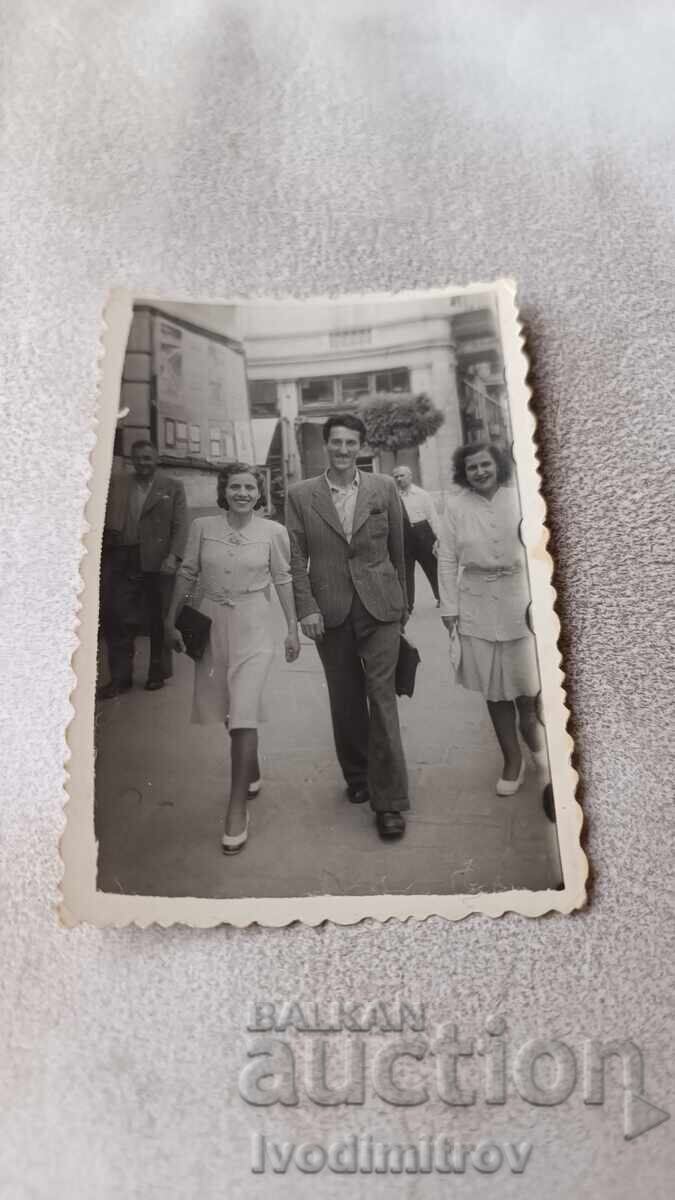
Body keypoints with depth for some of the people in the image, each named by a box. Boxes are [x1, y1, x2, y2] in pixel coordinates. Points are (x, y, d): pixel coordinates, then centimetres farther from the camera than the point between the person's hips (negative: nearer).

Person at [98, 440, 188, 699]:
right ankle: (120, 677, 13)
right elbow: (107, 520, 6)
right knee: (118, 619, 3)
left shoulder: (173, 487, 5)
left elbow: (180, 525, -2)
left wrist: (173, 556, -15)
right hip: (121, 561, 2)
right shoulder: (117, 484, 11)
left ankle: (158, 673, 21)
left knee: (158, 620, 7)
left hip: (157, 561, -2)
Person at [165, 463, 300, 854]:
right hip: (210, 625, 3)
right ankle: (252, 770, 40)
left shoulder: (273, 531, -4)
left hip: (253, 629, -3)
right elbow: (187, 575, 7)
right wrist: (172, 622, 8)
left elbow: (283, 580, 3)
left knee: (243, 715, -8)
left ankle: (238, 810, 1)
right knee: (225, 710, 14)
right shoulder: (202, 527, 0)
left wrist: (293, 628, 2)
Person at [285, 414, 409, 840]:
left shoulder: (384, 488, 4)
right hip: (330, 612, 1)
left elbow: (398, 549, 9)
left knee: (382, 697, -5)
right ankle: (357, 776, 32)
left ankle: (389, 801, 3)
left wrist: (401, 604, 12)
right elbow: (296, 557, 2)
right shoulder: (301, 495, 4)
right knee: (345, 701, 11)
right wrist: (306, 607, -8)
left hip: (380, 608, -1)